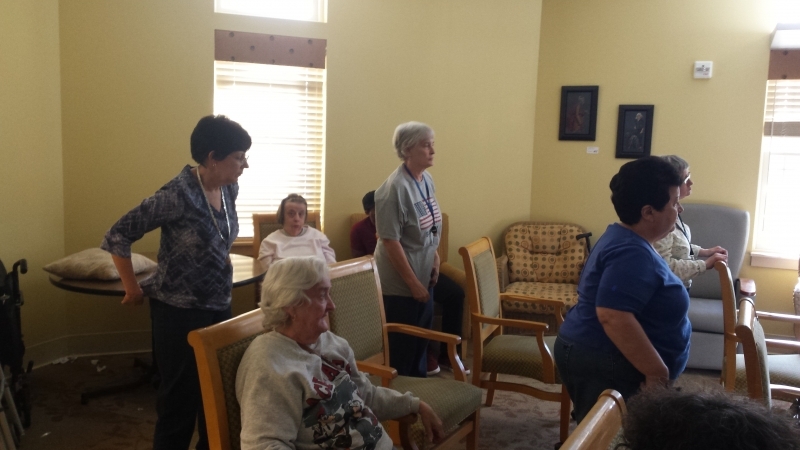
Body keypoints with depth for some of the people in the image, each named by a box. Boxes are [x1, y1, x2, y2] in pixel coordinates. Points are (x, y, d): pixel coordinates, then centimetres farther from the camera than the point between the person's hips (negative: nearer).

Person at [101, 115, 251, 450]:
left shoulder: (229, 189, 1)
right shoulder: (177, 195, -21)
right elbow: (118, 236, -16)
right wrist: (133, 289, -10)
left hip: (219, 306, 7)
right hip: (179, 311, -7)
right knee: (181, 396, 5)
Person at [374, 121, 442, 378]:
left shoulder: (427, 180, 5)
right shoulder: (395, 188, -21)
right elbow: (390, 241, -23)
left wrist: (434, 260, 10)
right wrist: (413, 283, -20)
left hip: (424, 277, 8)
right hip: (400, 283, -8)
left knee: (421, 340, 19)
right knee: (401, 346, 5)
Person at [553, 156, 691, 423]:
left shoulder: (624, 240, 11)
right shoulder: (632, 254, -22)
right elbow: (613, 317, -32)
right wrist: (656, 371, -26)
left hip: (597, 358, 11)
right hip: (604, 367, -11)